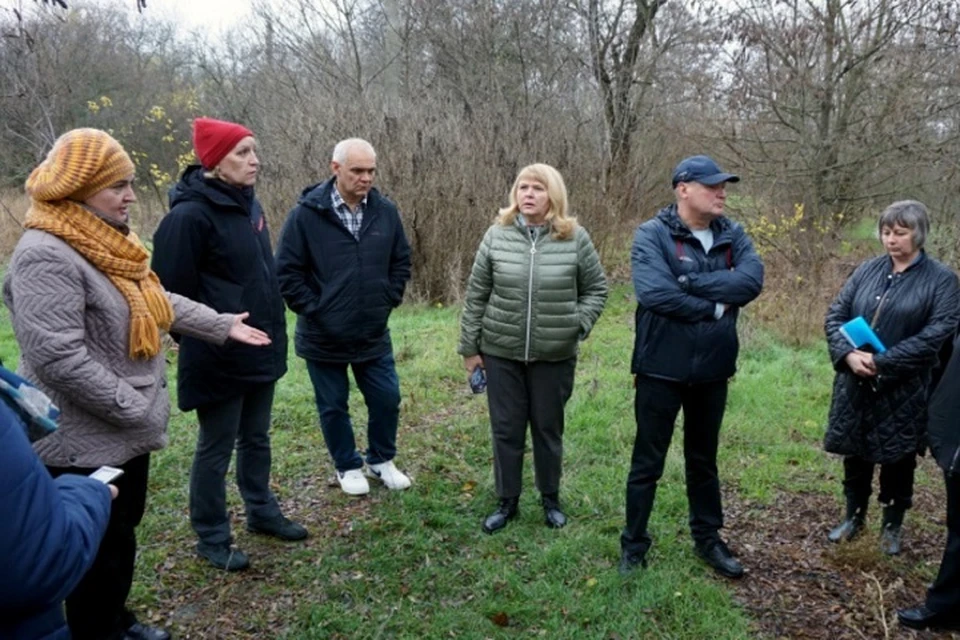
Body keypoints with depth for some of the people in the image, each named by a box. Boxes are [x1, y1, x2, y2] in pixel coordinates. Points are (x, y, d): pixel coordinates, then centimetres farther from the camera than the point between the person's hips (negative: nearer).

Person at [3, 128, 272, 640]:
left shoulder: (104, 242, 8)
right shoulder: (47, 256, -24)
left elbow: (156, 301, 17)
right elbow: (58, 358, -30)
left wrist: (222, 326, 14)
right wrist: (133, 409, -24)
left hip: (125, 431, 10)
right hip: (87, 441, -10)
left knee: (123, 532, 23)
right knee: (103, 548, 6)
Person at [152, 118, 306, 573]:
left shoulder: (248, 205, 8)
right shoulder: (191, 216, -19)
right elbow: (173, 292, -18)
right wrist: (204, 339, -11)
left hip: (260, 350, 8)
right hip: (219, 359, -8)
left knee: (256, 439, 21)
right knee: (215, 448, 7)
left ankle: (262, 512, 39)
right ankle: (211, 538, 24)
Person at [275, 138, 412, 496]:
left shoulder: (386, 212, -2)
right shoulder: (307, 213, -14)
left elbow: (401, 262, 9)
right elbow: (286, 271, -11)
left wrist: (388, 301, 2)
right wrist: (314, 311, -12)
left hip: (374, 333, 3)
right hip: (324, 336, -3)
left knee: (387, 399, 11)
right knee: (333, 407, 12)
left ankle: (381, 461, 34)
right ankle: (348, 467, 33)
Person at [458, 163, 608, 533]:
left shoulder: (575, 239, -5)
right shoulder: (497, 236, -3)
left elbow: (596, 290, 5)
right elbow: (476, 295, 2)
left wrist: (578, 324, -9)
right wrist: (469, 346, 2)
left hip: (555, 354, -1)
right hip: (501, 351, 1)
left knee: (548, 429, 13)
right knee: (506, 430, 10)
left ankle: (551, 500, 33)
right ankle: (507, 502, 27)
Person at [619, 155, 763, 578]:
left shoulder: (732, 236, 4)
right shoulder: (652, 235, -11)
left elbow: (751, 281, -13)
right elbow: (655, 293, -25)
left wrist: (690, 281, -22)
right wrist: (716, 307, -16)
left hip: (712, 369, 5)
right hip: (661, 369, -4)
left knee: (704, 460, 20)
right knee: (647, 462, 8)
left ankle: (708, 538, 36)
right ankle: (634, 543, 24)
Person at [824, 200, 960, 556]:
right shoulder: (868, 270, 4)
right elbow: (835, 315, 2)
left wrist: (882, 362, -21)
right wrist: (848, 354, -16)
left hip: (904, 390, -3)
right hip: (855, 385, 3)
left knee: (897, 458, 10)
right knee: (855, 453, 14)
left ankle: (892, 526, 30)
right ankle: (853, 517, 33)